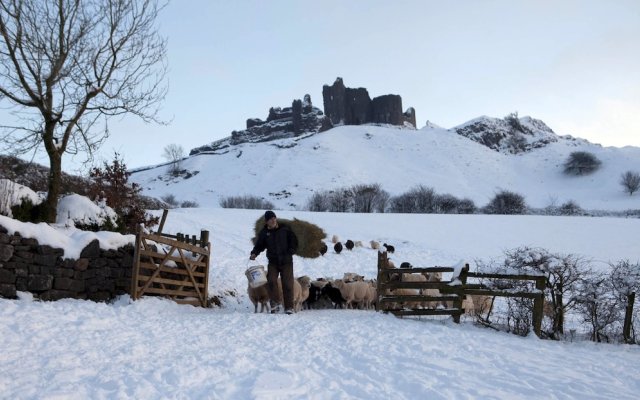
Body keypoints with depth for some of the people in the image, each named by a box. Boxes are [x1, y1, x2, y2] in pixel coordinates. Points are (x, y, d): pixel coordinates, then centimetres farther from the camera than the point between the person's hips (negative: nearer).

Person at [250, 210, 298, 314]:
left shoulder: (285, 228, 0)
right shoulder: (264, 233, 3)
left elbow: (294, 241, 6)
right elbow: (259, 245, 8)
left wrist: (291, 251, -7)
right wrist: (254, 253, -10)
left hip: (286, 261, -1)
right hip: (273, 262, 1)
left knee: (287, 284, -2)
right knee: (271, 281, -17)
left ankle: (289, 307, 6)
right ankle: (274, 304, -5)